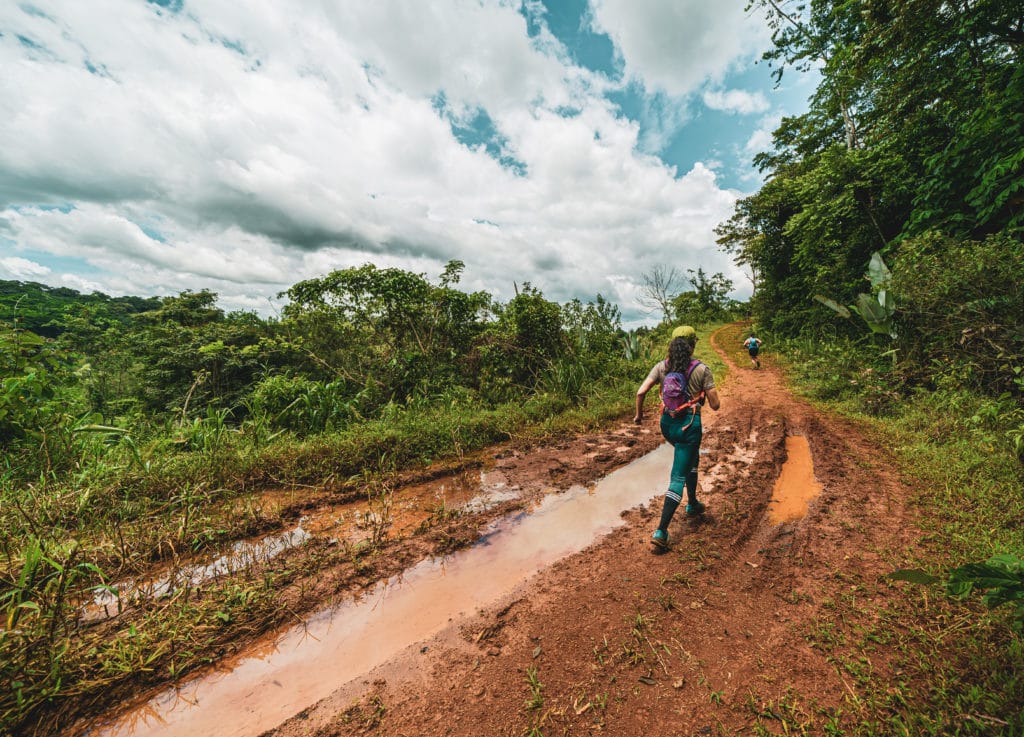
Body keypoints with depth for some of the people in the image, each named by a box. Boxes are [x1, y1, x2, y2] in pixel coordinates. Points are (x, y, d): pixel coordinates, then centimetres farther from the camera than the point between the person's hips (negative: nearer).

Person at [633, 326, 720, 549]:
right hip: (689, 425, -5)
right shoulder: (702, 370, -9)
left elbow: (641, 392, -10)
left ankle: (692, 504, 47)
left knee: (691, 459, 33)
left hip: (667, 423, 5)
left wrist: (638, 414, 5)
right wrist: (703, 393, 13)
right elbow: (715, 405, -7)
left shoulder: (662, 366, -1)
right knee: (678, 477, 1)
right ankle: (661, 531, -2)